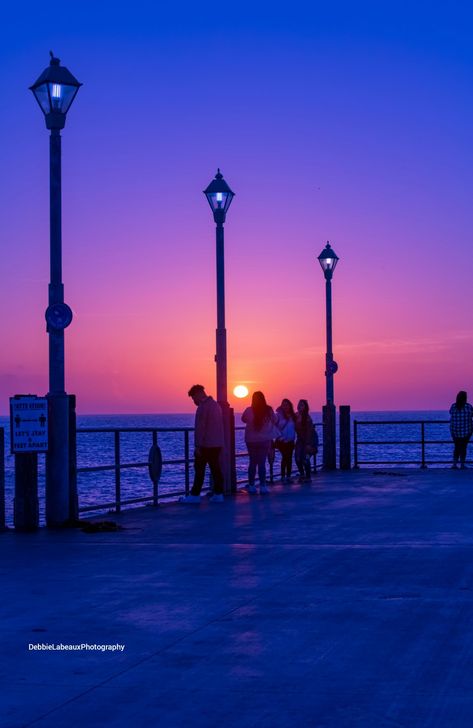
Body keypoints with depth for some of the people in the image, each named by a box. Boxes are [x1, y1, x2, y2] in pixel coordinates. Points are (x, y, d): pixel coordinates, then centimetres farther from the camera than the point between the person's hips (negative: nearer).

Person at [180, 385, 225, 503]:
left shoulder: (203, 407, -14)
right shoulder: (216, 404, 13)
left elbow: (200, 428, -18)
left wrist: (197, 445, -16)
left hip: (206, 445, -8)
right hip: (217, 444, 8)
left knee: (199, 470, -2)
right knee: (216, 469, 7)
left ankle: (195, 495, 1)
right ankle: (218, 494, 6)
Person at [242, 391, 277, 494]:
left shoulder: (249, 410, -11)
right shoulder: (269, 410, -10)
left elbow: (243, 419, 8)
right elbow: (274, 421, 6)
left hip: (251, 440, 1)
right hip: (265, 440, -1)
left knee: (252, 462, 12)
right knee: (262, 463, 2)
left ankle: (251, 485, 12)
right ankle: (262, 486, -4)